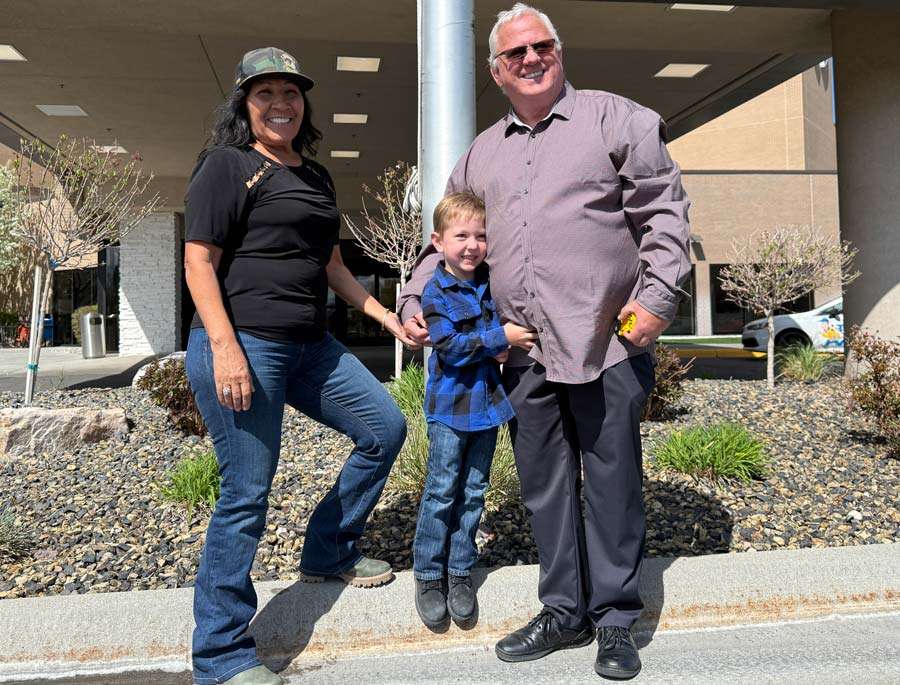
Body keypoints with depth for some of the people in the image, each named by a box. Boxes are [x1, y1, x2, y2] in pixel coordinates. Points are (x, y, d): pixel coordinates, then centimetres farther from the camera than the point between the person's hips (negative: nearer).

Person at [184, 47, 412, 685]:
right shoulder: (227, 165, -3)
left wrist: (384, 314, 20)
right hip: (242, 345, -8)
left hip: (310, 345, 8)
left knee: (386, 428, 10)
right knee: (247, 493, -5)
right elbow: (199, 262, -10)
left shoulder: (317, 176, 19)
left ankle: (327, 555, 27)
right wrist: (224, 347, -21)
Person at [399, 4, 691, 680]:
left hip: (606, 344, -4)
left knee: (611, 481, 4)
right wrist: (415, 298, 11)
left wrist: (658, 294, -11)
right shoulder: (480, 153, 19)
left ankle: (615, 620, 21)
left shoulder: (615, 119, 5)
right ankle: (564, 610, 27)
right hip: (522, 352, 5)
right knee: (543, 483, 11)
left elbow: (664, 212, 0)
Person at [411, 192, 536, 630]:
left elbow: (509, 323, 17)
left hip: (488, 401, 5)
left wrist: (504, 348, -5)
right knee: (441, 491, 2)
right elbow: (450, 346, -19)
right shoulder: (436, 292, -10)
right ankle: (429, 575, 17)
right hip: (450, 405, -5)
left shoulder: (492, 283, 5)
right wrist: (500, 337, -21)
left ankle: (460, 572, 24)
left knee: (474, 491, 11)